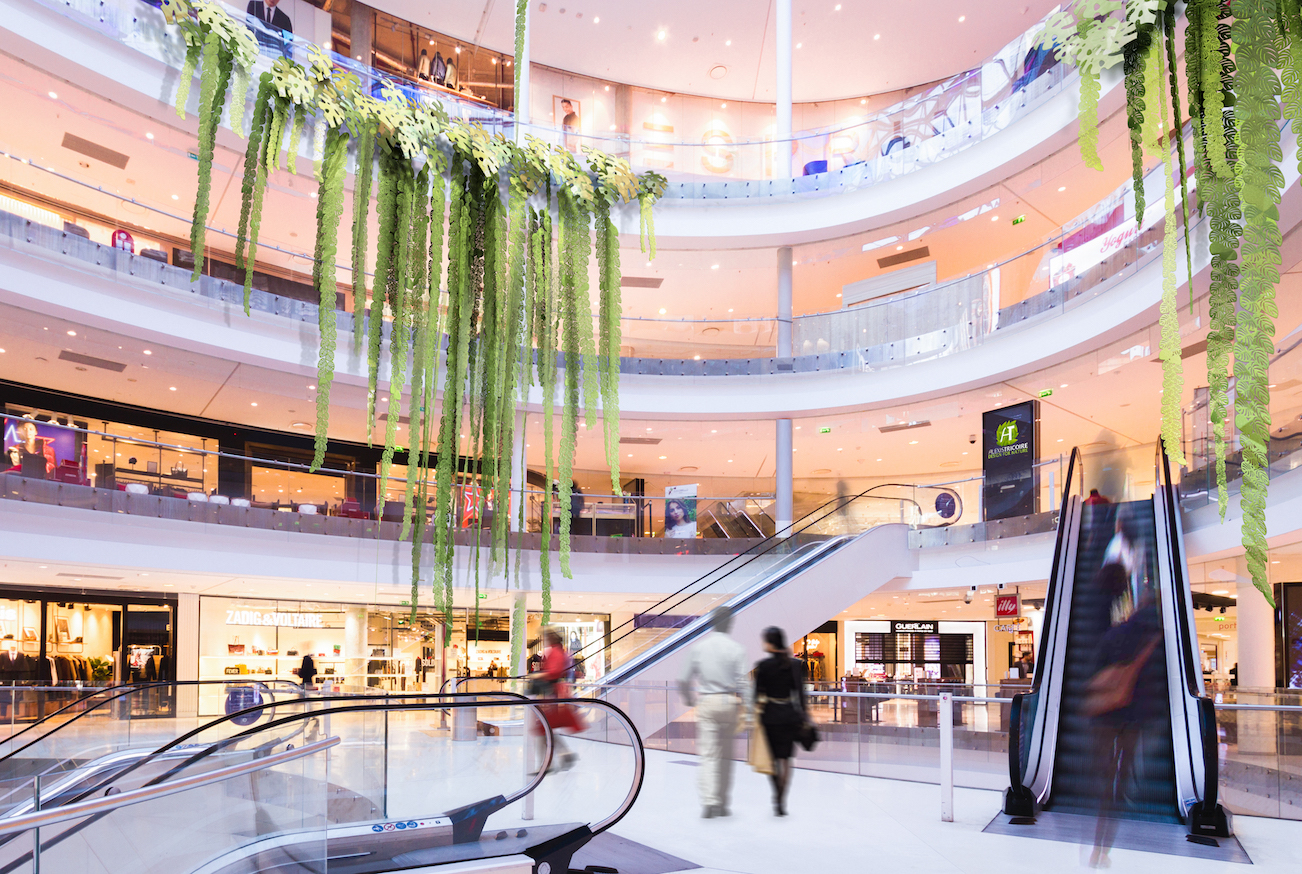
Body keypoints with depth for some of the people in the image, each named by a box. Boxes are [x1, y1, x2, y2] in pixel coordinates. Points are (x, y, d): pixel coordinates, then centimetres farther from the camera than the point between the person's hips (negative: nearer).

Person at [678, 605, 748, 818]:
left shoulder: (698, 648, 1)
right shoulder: (736, 648, -4)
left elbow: (684, 681, 2)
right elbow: (741, 681, -10)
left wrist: (689, 701, 17)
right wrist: (741, 705, -2)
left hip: (706, 703, 0)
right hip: (729, 702, 0)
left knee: (709, 754, 1)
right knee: (725, 755, 10)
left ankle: (709, 800, -13)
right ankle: (722, 803, 15)